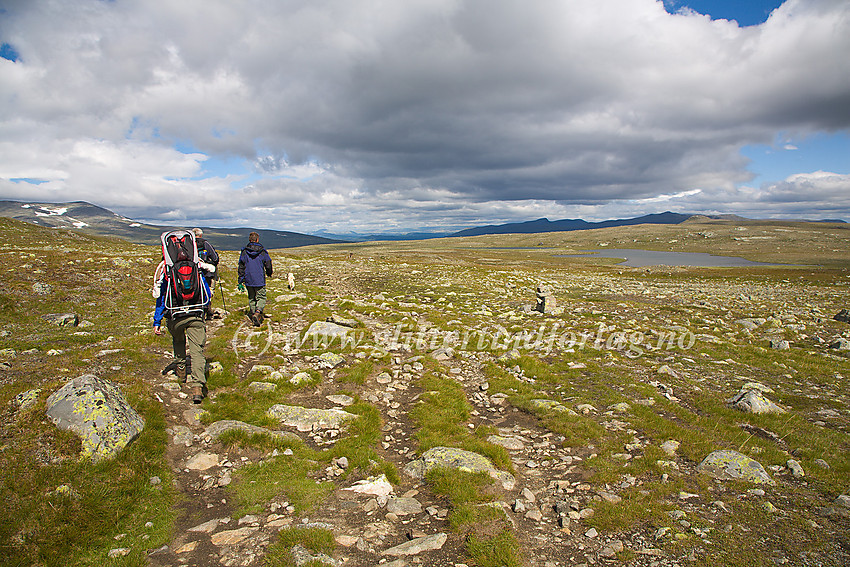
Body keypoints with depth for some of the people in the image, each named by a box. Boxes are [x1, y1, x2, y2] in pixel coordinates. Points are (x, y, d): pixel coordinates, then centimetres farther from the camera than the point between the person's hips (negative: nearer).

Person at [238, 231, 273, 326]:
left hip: (248, 280, 2)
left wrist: (240, 281, 9)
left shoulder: (244, 252, 1)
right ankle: (257, 312, -22)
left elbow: (241, 267, 3)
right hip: (260, 280, -2)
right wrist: (269, 273, 23)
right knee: (261, 297, 1)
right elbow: (268, 265, 1)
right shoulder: (262, 251, -5)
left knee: (251, 298, 16)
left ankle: (253, 313, 16)